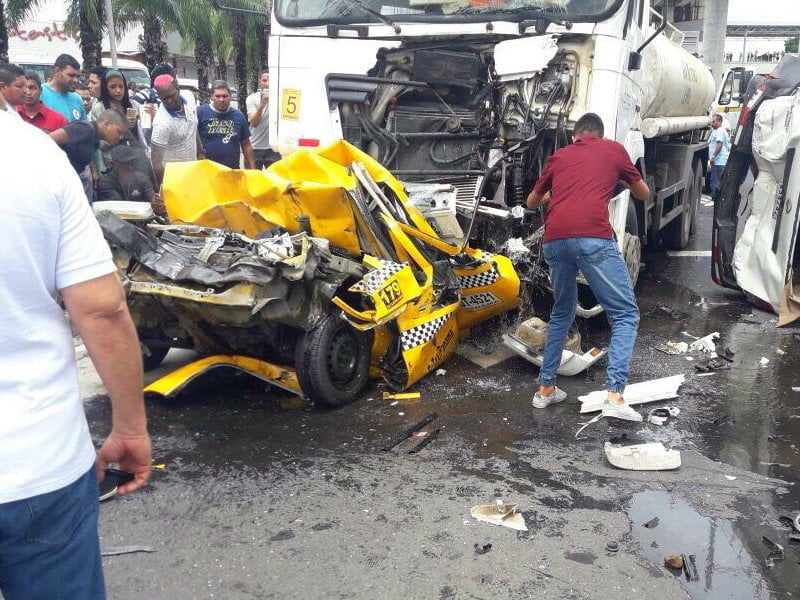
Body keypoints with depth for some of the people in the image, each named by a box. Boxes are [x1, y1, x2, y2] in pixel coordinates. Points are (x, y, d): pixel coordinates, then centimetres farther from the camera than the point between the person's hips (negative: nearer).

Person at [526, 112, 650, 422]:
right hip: (593, 237, -4)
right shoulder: (614, 149, 22)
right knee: (625, 314, 3)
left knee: (561, 312, 24)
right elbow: (643, 193, 35)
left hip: (554, 240, 4)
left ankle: (545, 388, 27)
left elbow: (532, 202, 40)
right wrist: (622, 179, 55)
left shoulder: (559, 156, 28)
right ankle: (614, 395, -12)